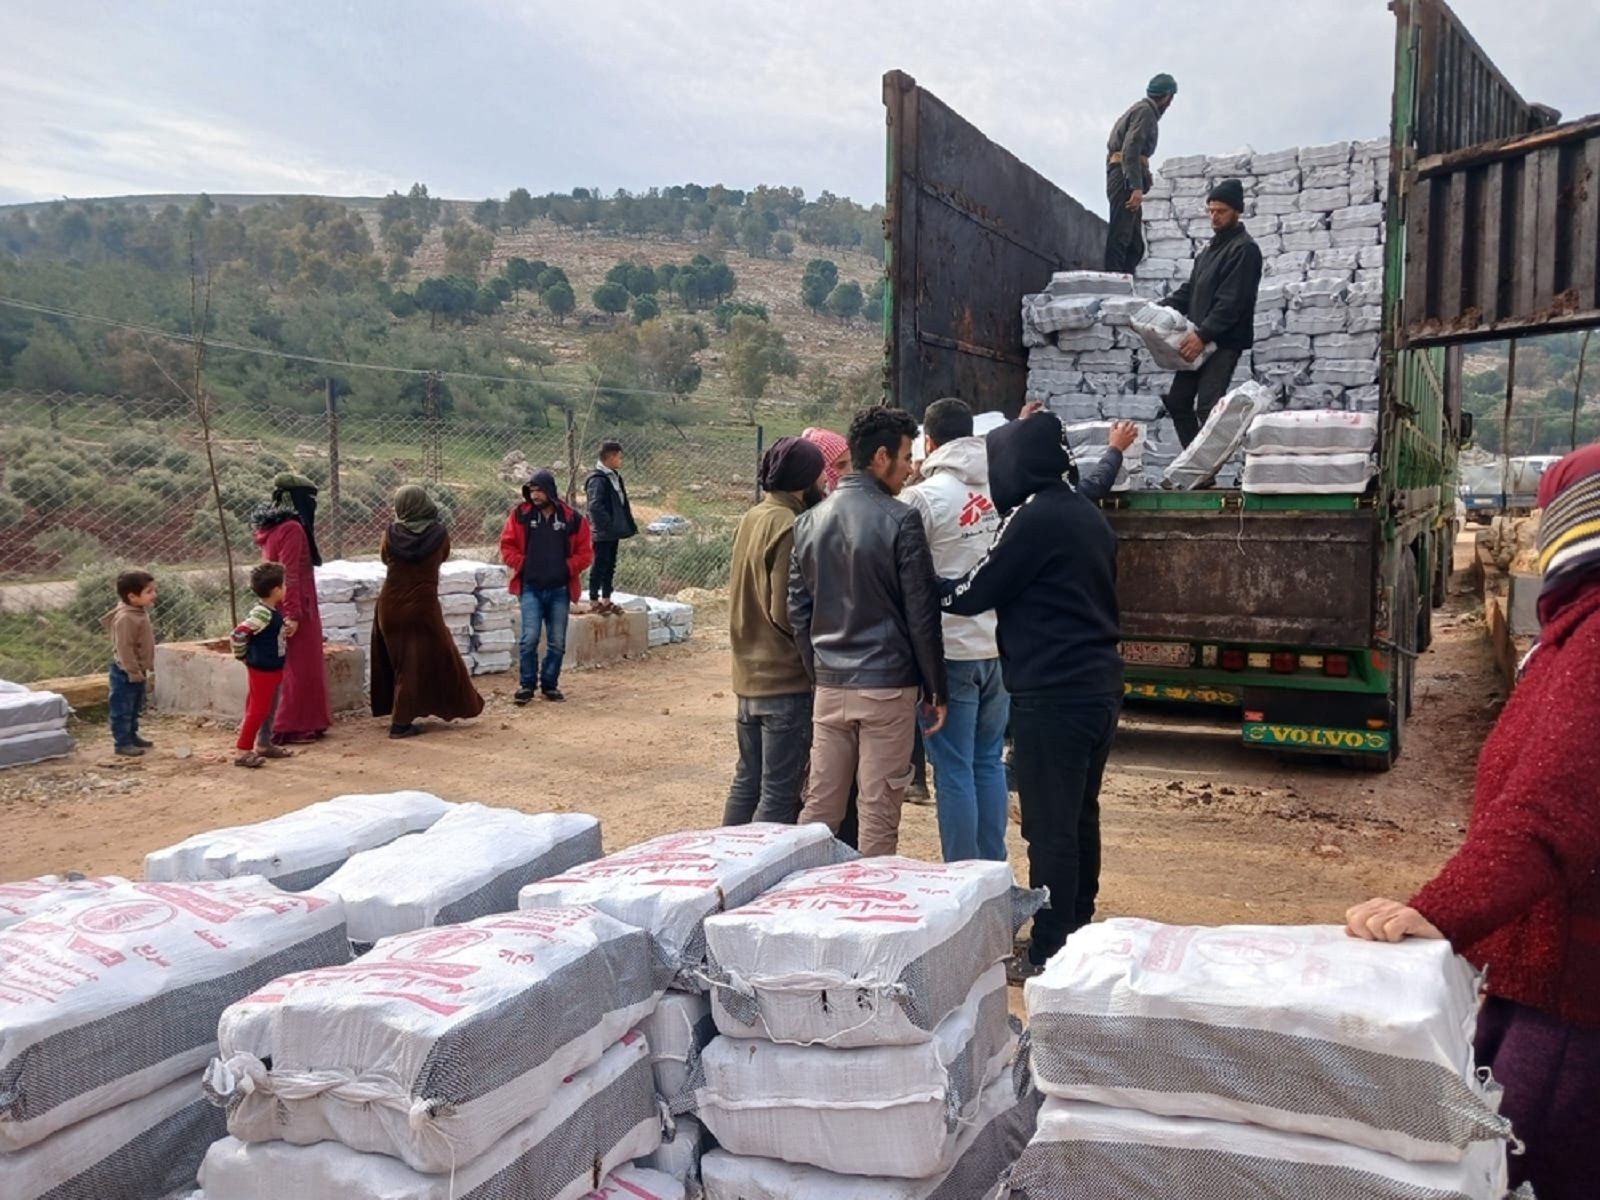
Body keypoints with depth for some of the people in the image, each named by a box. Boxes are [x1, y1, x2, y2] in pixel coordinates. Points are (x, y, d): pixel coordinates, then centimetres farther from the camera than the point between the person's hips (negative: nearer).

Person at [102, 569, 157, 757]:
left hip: (138, 672, 10)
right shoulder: (125, 618, -24)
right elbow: (124, 648, -24)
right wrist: (133, 672, -22)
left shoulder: (141, 613, 7)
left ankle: (132, 736, 31)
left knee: (135, 708, 20)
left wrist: (146, 669, 19)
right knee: (122, 709, 0)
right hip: (125, 673, -10)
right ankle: (122, 743, 5)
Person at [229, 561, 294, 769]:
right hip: (262, 669, -10)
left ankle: (264, 744, 32)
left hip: (274, 668, 10)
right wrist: (242, 656, -13)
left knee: (269, 709, 19)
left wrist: (287, 627, 1)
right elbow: (238, 634, -28)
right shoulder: (261, 613, -24)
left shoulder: (274, 611, 5)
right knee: (258, 710, -4)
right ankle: (242, 751, 2)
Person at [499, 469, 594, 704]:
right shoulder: (521, 515, 2)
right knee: (529, 638, -8)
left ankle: (550, 684, 19)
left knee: (557, 642, 6)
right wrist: (522, 564, -5)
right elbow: (507, 546, 6)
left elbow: (585, 552, 4)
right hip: (531, 588, -1)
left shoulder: (572, 518, 0)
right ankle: (526, 685, 4)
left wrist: (568, 568, -7)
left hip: (560, 589, 1)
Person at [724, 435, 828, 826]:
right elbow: (787, 612, -20)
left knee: (746, 781, 17)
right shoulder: (790, 527, -17)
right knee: (780, 793, -1)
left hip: (748, 675, 9)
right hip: (786, 680, -9)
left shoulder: (750, 519, 9)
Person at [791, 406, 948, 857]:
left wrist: (818, 674, 15)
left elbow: (798, 610, 8)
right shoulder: (900, 521, -10)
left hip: (829, 686, 5)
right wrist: (937, 690, -1)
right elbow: (922, 614, -9)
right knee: (879, 813, 4)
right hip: (887, 685, -5)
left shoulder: (809, 522, 6)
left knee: (819, 806, 12)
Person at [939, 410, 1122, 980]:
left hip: (1053, 695, -9)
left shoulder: (1033, 517, -13)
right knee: (1080, 818, 16)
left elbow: (973, 593, -7)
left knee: (1049, 827, -3)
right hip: (1099, 685, 9)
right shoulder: (1086, 515, 15)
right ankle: (1078, 936, 26)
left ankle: (1048, 953, 5)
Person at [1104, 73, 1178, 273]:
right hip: (1126, 179, -10)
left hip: (1123, 180, 10)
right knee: (1119, 239, -17)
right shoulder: (1145, 112, -5)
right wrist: (1136, 187, -24)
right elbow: (1130, 149, -17)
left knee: (1135, 245, 6)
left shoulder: (1143, 110, 25)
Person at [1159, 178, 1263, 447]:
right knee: (1178, 400, 9)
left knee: (1207, 407, -15)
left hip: (1225, 342, -9)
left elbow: (1232, 302, -20)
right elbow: (1191, 290, 20)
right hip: (1202, 339, 9)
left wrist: (1203, 335, -25)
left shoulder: (1245, 249, -11)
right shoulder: (1213, 244, 17)